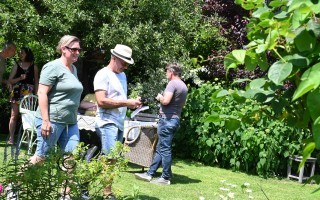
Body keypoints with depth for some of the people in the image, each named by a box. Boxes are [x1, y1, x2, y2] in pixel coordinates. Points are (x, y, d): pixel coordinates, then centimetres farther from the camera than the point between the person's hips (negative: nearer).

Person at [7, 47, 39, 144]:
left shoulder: (34, 67, 7)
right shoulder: (16, 66, 8)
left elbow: (36, 82, 9)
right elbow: (10, 80, 5)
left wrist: (36, 95, 1)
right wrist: (20, 78, -12)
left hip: (29, 93, -1)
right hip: (17, 92, 1)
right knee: (14, 115, -1)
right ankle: (11, 138, -1)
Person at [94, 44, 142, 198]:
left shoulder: (122, 75, 18)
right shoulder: (103, 74, -8)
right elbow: (101, 101, -18)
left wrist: (131, 103, 7)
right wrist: (127, 102, -16)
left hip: (120, 123, 8)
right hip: (107, 123, -8)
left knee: (109, 160, 9)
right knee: (111, 158, -13)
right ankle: (107, 193, -8)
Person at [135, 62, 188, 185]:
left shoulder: (172, 84, -14)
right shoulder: (184, 86, 14)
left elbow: (165, 101, -24)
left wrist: (160, 97, -2)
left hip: (167, 119, -10)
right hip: (175, 119, 10)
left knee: (165, 149, -3)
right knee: (160, 149, 13)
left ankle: (166, 178, 1)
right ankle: (149, 174, 18)